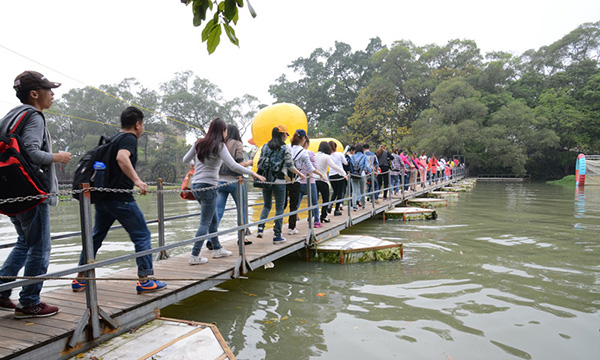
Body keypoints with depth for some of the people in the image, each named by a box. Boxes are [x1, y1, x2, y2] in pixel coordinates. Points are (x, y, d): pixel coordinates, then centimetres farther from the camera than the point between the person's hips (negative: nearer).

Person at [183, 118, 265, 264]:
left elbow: (185, 160, 19)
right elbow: (233, 166, -18)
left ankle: (217, 249, 29)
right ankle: (194, 256, 1)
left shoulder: (199, 143, 10)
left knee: (213, 220, 19)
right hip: (208, 187, -8)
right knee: (205, 223, 0)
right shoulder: (219, 146, -10)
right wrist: (253, 173, -11)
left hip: (195, 186, 8)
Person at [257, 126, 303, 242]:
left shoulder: (265, 147, 6)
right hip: (279, 181, -4)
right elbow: (290, 166, -7)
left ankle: (261, 227, 2)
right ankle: (277, 235, 8)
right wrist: (300, 174, 8)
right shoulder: (284, 149, -6)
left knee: (267, 205, 20)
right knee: (279, 208, 5)